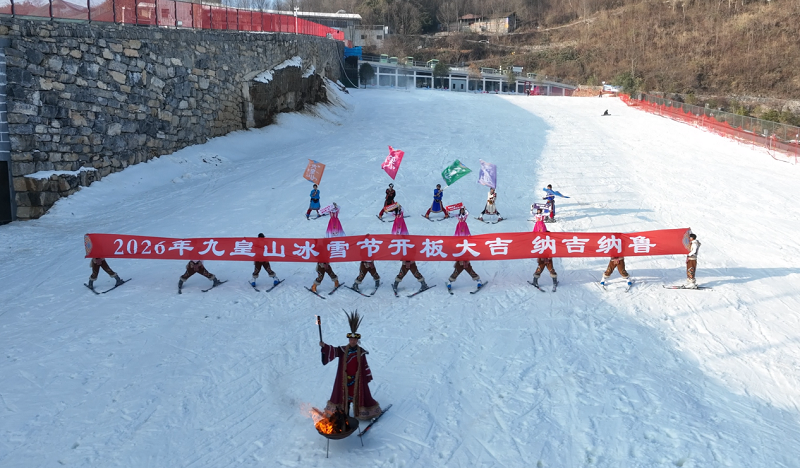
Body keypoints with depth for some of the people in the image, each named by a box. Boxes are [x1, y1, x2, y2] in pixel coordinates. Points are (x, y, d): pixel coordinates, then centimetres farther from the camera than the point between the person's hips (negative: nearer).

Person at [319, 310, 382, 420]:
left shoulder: (361, 352, -4)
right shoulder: (342, 350, -4)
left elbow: (365, 365, 2)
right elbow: (333, 351, -20)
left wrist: (367, 377, 5)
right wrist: (324, 346, -38)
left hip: (357, 378, -1)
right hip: (344, 377, 1)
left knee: (358, 394, 0)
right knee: (344, 394, 10)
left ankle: (360, 413, 13)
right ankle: (344, 413, 25)